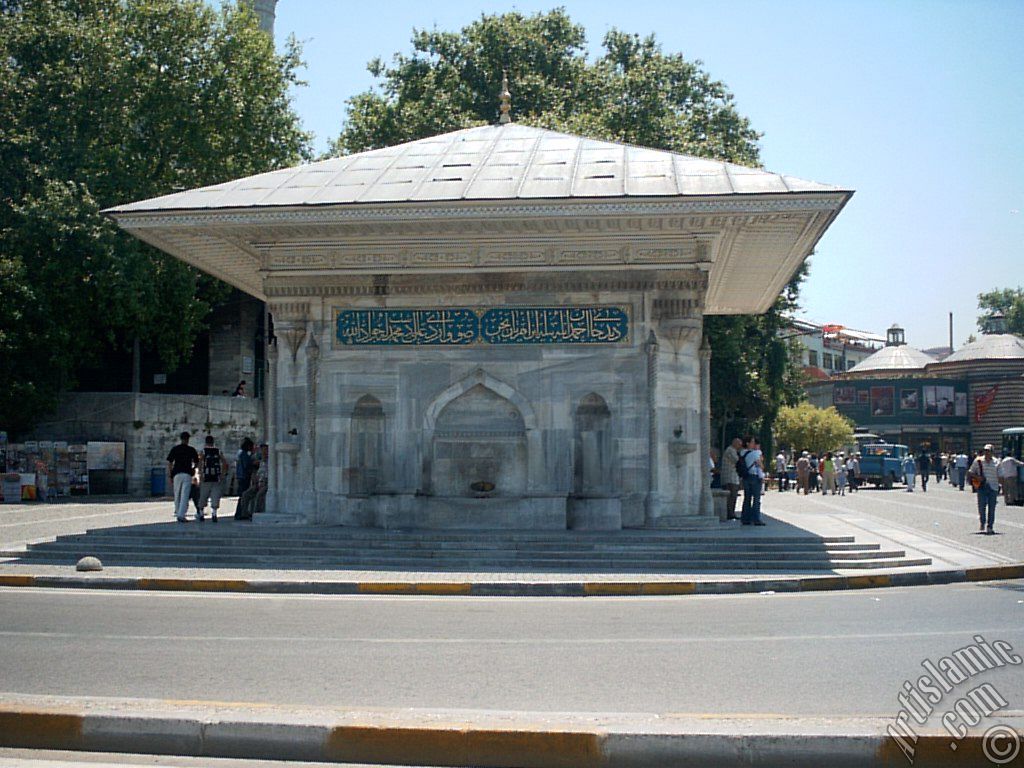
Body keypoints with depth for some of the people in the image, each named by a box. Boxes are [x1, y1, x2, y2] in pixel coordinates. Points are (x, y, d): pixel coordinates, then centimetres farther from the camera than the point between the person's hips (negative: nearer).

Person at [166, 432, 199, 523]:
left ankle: (177, 513, 22)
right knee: (185, 496, -5)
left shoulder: (175, 449, 6)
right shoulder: (191, 450, 6)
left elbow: (169, 463, 2)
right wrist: (193, 469, 36)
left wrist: (171, 476, 7)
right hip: (187, 474, -1)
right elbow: (197, 463, 14)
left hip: (177, 474, 1)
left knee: (177, 495, 14)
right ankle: (181, 515, -15)